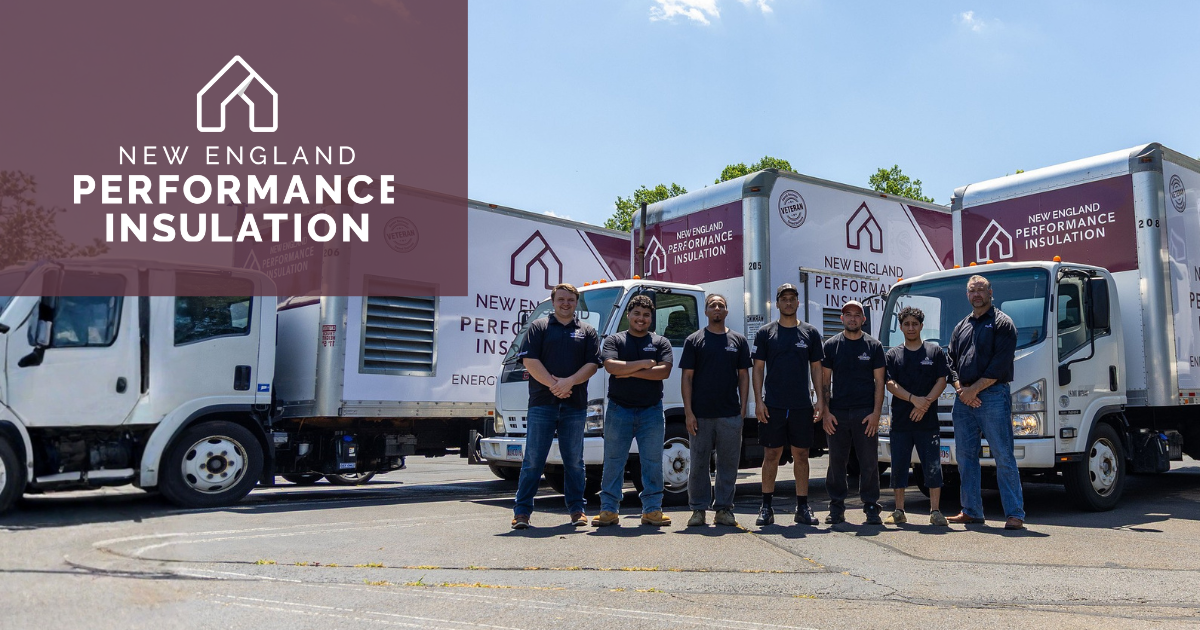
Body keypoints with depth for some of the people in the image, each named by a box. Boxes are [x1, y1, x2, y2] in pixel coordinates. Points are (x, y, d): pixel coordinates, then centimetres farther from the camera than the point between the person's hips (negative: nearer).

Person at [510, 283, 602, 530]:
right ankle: (522, 510, 6)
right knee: (533, 460, 0)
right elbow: (529, 361, -3)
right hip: (541, 403, -2)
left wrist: (569, 382, -13)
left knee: (574, 461, 8)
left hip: (575, 406, 2)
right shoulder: (539, 327, 8)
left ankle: (576, 509, 17)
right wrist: (553, 384, -12)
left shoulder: (587, 332, 13)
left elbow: (592, 364, 2)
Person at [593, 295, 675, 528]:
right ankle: (608, 510, 8)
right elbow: (611, 366, -11)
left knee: (653, 463, 3)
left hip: (651, 411, 1)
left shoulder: (661, 342, 10)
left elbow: (664, 371, -7)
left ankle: (652, 509, 11)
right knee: (613, 462, 2)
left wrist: (628, 372, -9)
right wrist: (645, 364, -9)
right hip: (619, 410, -1)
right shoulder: (614, 340, 8)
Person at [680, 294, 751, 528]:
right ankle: (698, 509, 14)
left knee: (728, 464, 5)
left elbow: (744, 376, 10)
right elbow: (687, 378, 2)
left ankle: (724, 508, 15)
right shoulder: (694, 340, 5)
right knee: (698, 464, 4)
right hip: (700, 414, -1)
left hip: (730, 414, 1)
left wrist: (743, 408, 0)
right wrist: (688, 412, -6)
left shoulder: (738, 340, 10)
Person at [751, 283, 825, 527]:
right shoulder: (765, 333, 5)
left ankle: (802, 507, 14)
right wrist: (758, 401, -5)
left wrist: (820, 401, 2)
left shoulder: (810, 333, 9)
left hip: (802, 406, 1)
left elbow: (816, 368, 10)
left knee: (801, 455, 5)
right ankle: (766, 507, 9)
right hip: (773, 406, -1)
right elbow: (758, 368, 4)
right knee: (771, 455, 2)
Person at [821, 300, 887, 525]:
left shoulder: (874, 345, 6)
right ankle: (836, 508, 13)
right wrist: (826, 412, -2)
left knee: (869, 463, 0)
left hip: (866, 413, -1)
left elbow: (879, 381, 4)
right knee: (836, 462, 5)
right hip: (837, 414, 1)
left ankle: (871, 508, 9)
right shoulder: (831, 345, 8)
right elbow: (824, 381, 7)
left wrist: (876, 413, -6)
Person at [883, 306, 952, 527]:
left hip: (928, 420, -1)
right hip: (900, 421, 1)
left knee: (933, 466, -3)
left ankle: (935, 511, 5)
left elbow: (941, 381, 1)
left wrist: (926, 403, -13)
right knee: (899, 466, 4)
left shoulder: (935, 352, 8)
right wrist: (914, 399, -15)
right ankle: (899, 512, 13)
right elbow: (890, 384, -1)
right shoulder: (893, 355, 9)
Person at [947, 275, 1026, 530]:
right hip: (964, 400, 6)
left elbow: (1001, 364, -10)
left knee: (1004, 457, -7)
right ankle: (971, 511, 16)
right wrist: (960, 389, -4)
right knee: (965, 456, 8)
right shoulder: (961, 327, 19)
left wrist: (974, 389, -12)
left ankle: (1015, 514, -4)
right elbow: (950, 362, 13)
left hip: (993, 396, -6)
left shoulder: (1002, 323, 1)